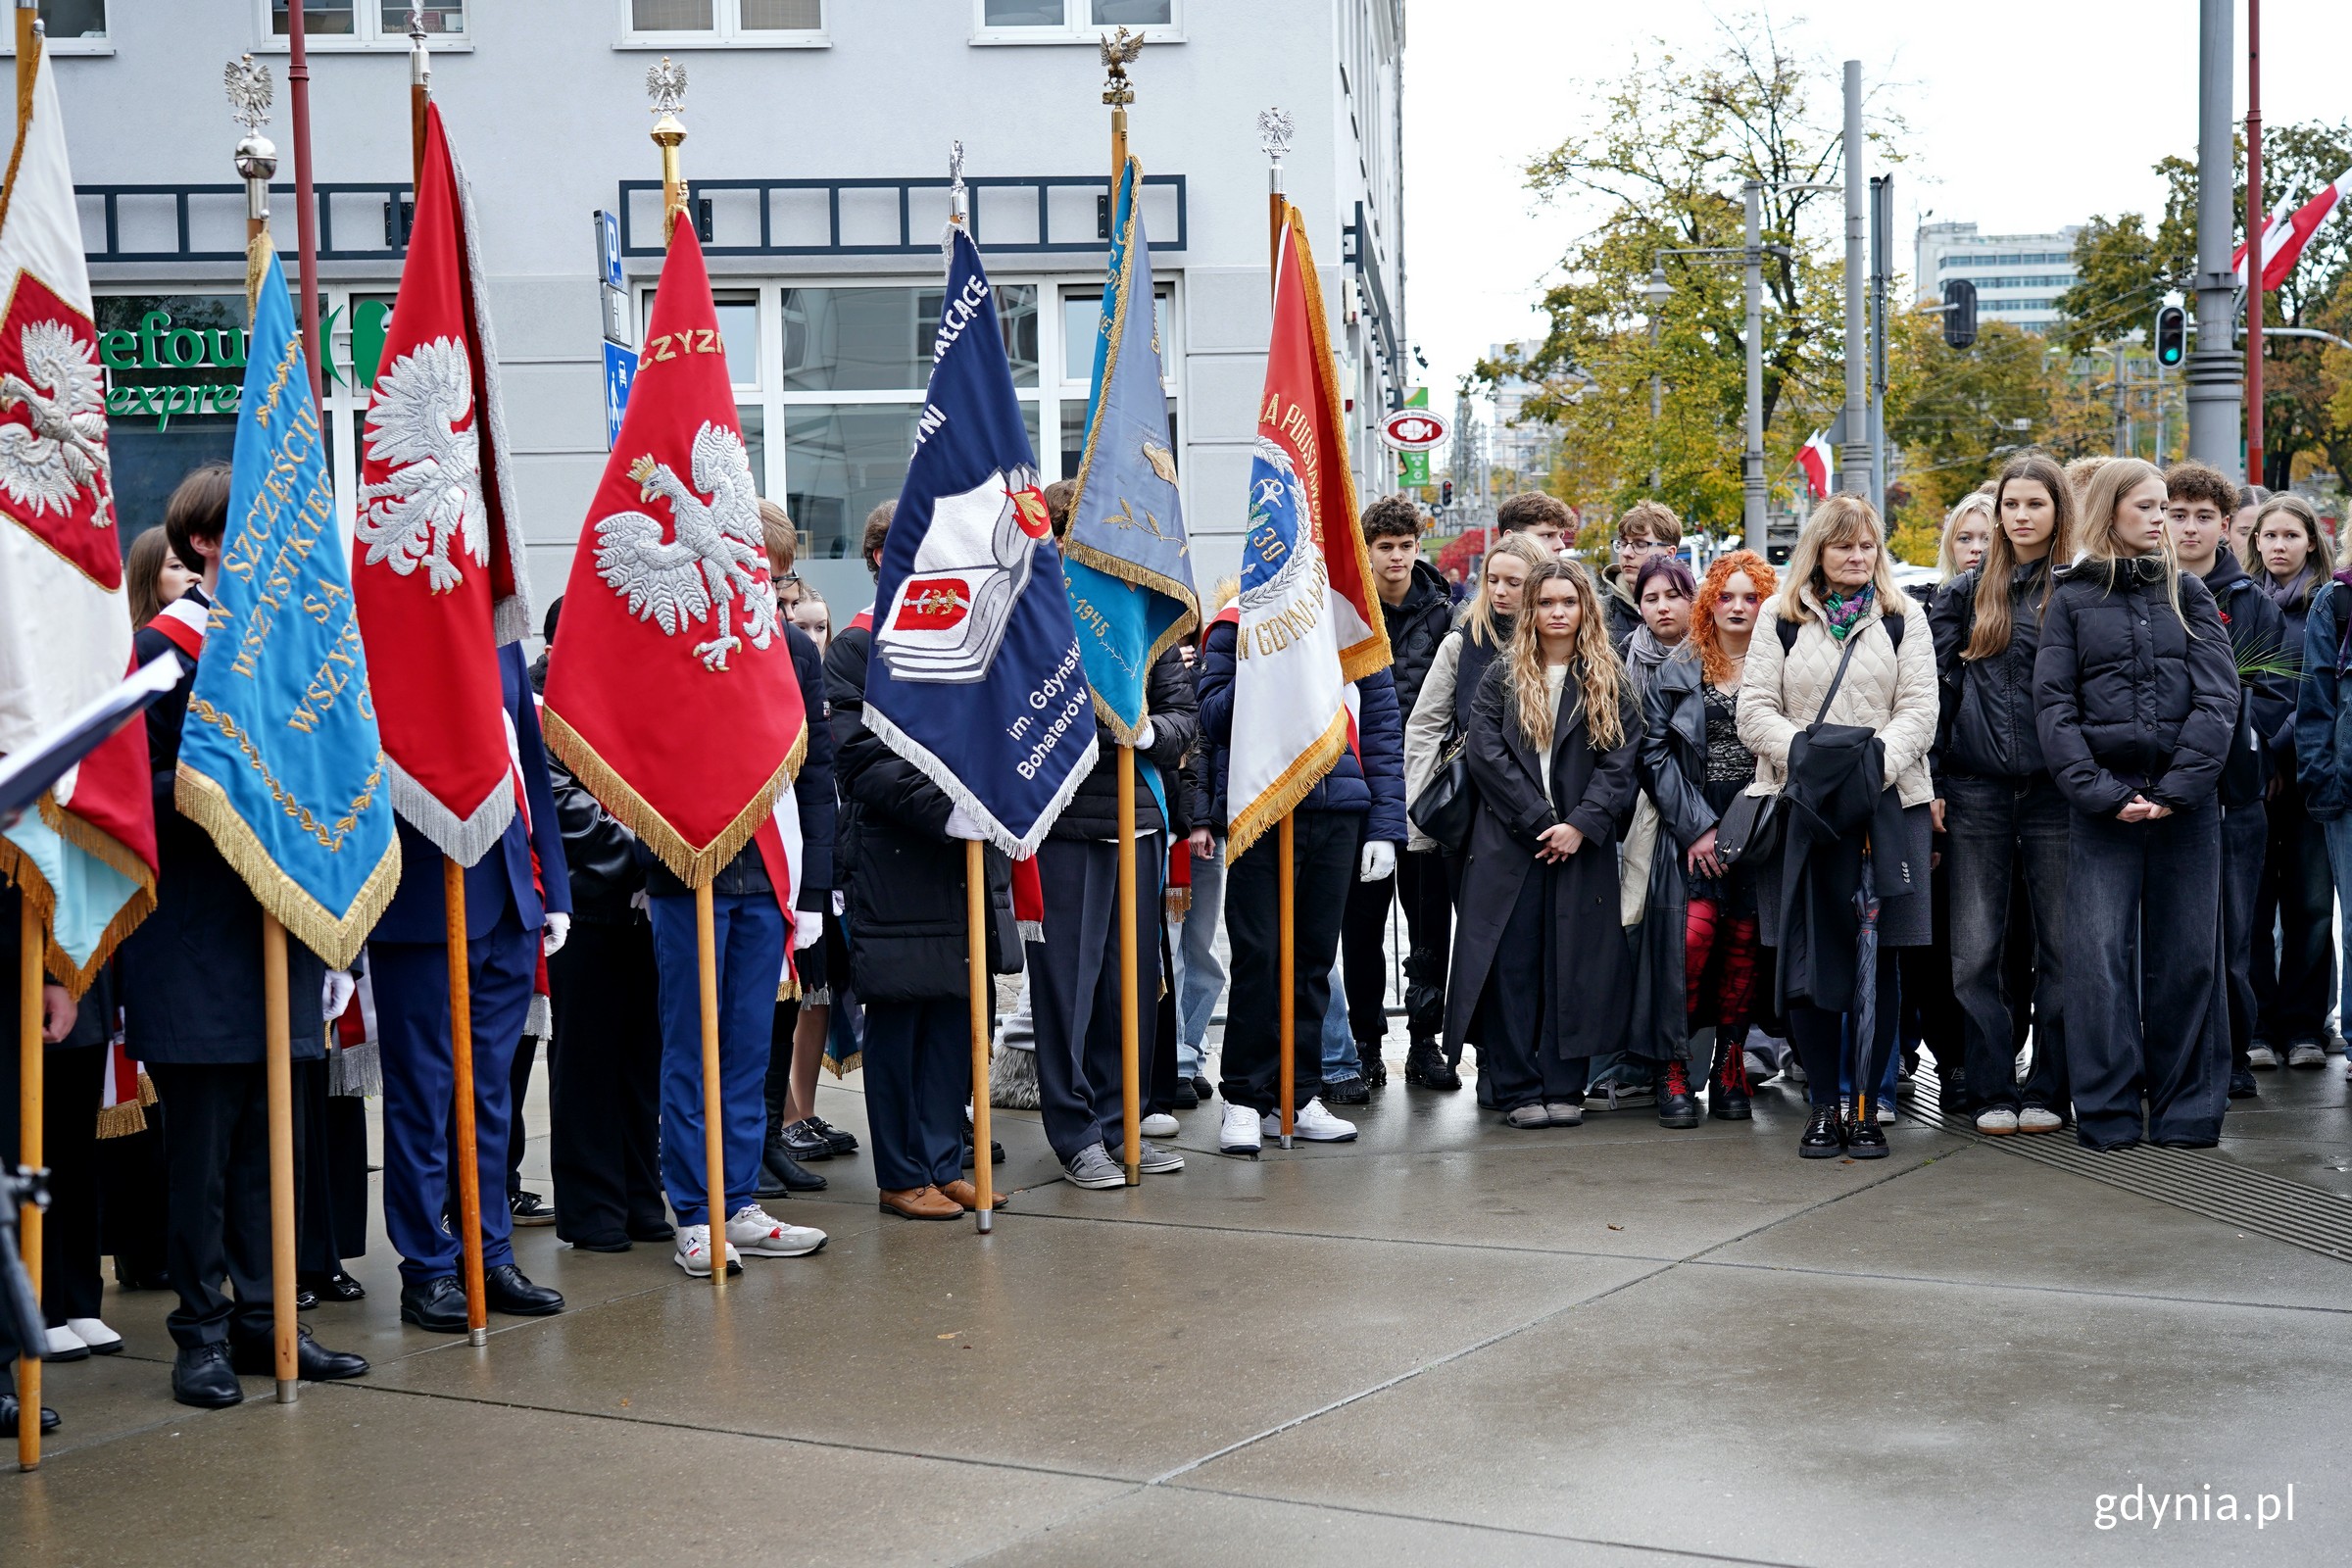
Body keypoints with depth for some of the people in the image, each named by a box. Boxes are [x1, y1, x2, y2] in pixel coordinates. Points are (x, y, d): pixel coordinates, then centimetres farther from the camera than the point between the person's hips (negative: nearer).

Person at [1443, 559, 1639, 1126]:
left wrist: (1581, 825, -13)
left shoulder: (1610, 683, 10)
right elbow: (1486, 754, -2)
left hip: (1582, 845, 1)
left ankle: (1564, 1088, 6)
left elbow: (1620, 763, 1)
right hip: (1509, 844, 0)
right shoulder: (1501, 679, 8)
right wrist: (1539, 822, -11)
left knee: (1574, 963, 1)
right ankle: (1517, 1090, 2)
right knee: (1511, 962, -3)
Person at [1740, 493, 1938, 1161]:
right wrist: (1798, 752, -14)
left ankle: (1866, 1106, 9)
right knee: (1806, 956, -1)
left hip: (1885, 802, 0)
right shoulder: (1782, 618, 10)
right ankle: (1823, 1106, 9)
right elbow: (1754, 709, 4)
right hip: (1799, 804, 0)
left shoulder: (1904, 619, 11)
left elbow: (1919, 711, 2)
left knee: (1876, 957, 0)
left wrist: (1879, 760, -15)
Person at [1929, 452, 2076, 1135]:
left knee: (2061, 946, 3)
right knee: (1975, 951, 1)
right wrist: (1931, 784, 2)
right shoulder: (1967, 592, 9)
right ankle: (1991, 1091, 9)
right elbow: (1936, 690, 8)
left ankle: (2048, 1091, 12)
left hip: (2057, 789, -2)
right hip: (1977, 790, 2)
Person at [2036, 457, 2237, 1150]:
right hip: (2104, 802, -1)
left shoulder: (2188, 592, 10)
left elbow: (2218, 697, 1)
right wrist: (2102, 792, -11)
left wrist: (2177, 789, -10)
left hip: (2186, 801, 1)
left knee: (2187, 953, 4)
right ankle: (2107, 1112, 2)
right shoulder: (2072, 599, 7)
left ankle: (2187, 1107, 13)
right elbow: (2053, 706, 0)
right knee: (2100, 955, -5)